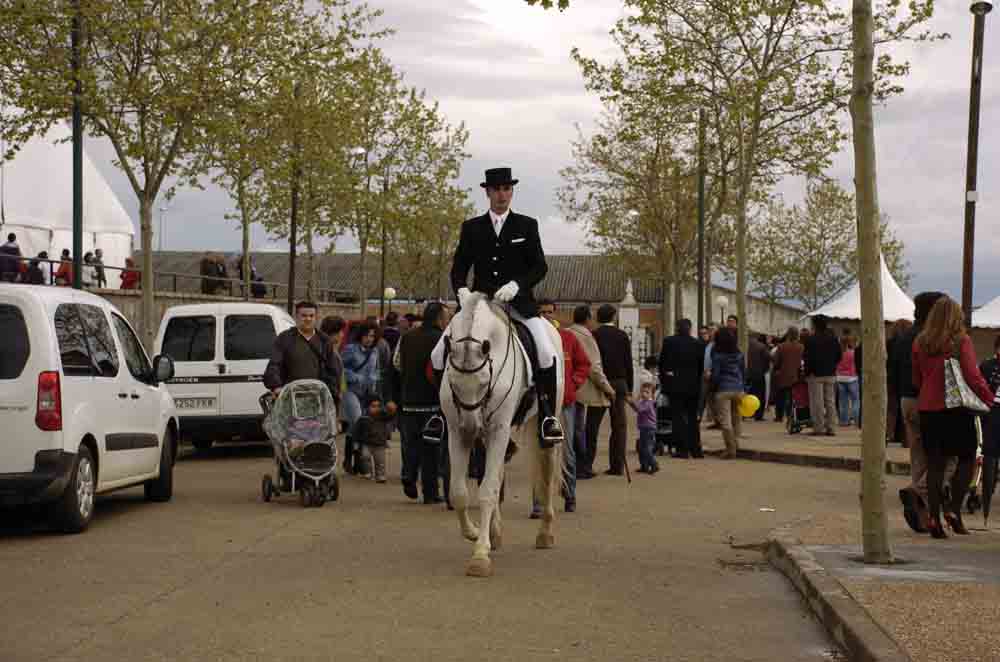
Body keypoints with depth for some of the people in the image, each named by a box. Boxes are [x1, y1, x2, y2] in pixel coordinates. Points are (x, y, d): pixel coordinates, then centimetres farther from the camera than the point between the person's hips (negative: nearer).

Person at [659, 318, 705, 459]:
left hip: (675, 385, -2)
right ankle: (695, 449, 12)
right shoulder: (697, 344, -2)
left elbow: (662, 363, 0)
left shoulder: (668, 342, -6)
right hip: (693, 387, 2)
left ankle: (682, 449, -4)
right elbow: (701, 366, 5)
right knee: (692, 417, 13)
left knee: (677, 417, 1)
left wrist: (663, 382, 12)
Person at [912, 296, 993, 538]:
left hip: (928, 409, 4)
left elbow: (916, 380, 10)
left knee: (935, 464, 8)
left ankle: (934, 517, 6)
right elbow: (973, 376, -11)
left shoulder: (920, 343, 4)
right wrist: (989, 399, -1)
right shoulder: (961, 341, -8)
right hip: (956, 409, -4)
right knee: (967, 459, 10)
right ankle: (954, 509, 0)